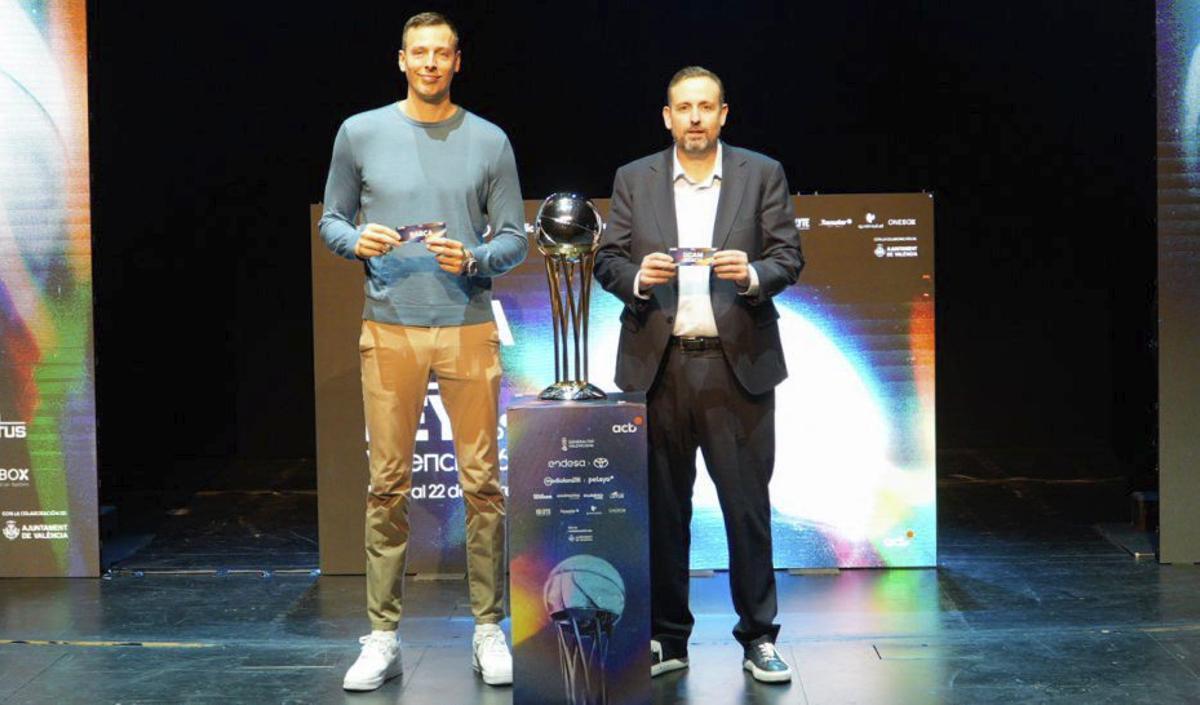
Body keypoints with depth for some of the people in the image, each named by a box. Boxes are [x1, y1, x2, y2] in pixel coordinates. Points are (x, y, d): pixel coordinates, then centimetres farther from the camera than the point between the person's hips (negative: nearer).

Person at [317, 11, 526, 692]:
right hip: (389, 329, 0)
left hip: (470, 328, 0)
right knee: (389, 485, 1)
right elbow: (333, 219, 14)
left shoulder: (490, 142, 6)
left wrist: (472, 260, -12)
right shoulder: (361, 133, 7)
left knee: (482, 482, 0)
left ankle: (490, 629, 11)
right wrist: (357, 241, -8)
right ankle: (384, 636, 9)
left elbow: (515, 238, 8)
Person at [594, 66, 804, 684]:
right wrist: (637, 278, -14)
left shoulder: (761, 174, 7)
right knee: (662, 508, 7)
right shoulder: (633, 180, 10)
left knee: (748, 505, 2)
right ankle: (666, 638, 18)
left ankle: (758, 638, 13)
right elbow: (607, 260, 7)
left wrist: (752, 274, -17)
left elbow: (788, 257, 3)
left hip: (737, 364, -1)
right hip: (657, 364, 1)